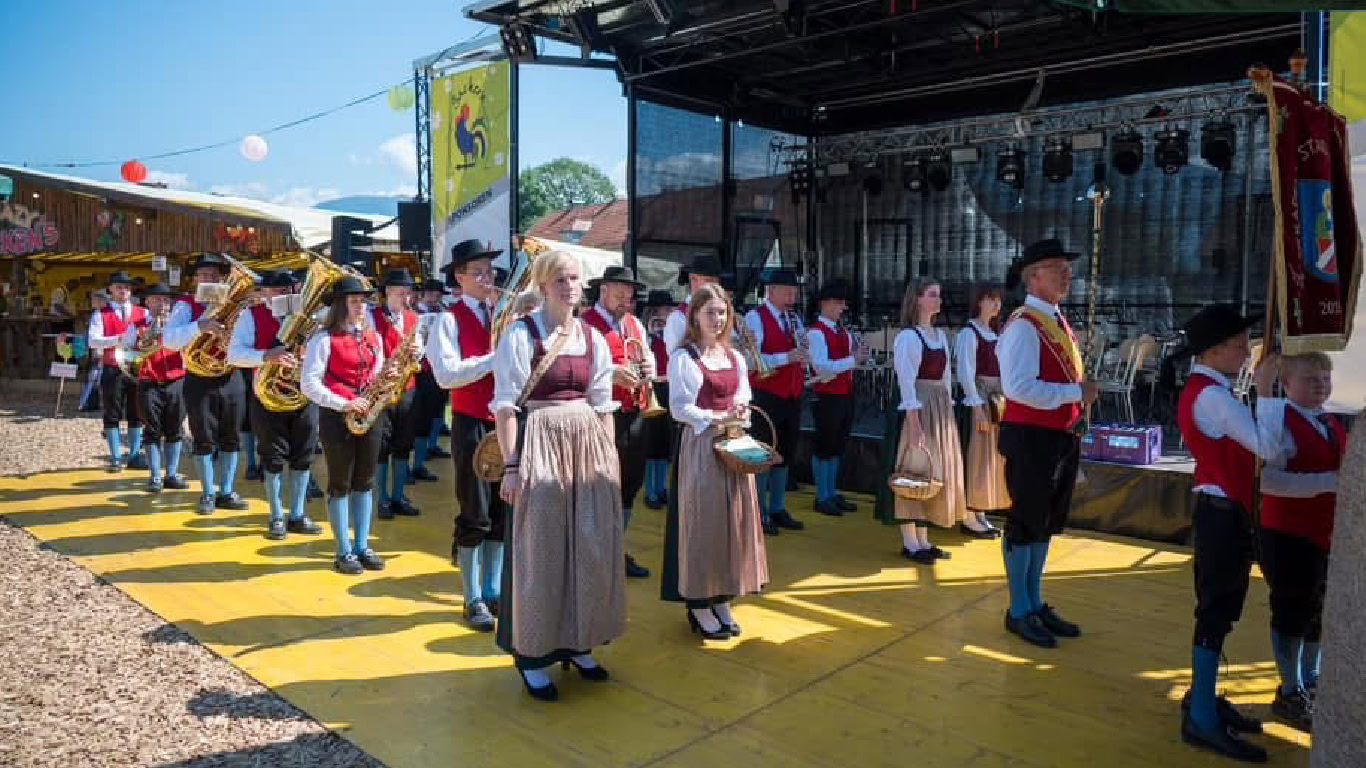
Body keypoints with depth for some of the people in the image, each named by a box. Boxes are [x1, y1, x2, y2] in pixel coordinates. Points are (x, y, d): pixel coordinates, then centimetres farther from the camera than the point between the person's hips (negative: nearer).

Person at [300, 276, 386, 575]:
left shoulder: (373, 337, 11)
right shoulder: (324, 339, -8)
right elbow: (309, 384, -13)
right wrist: (343, 404, -21)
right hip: (336, 418, -6)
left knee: (364, 483, 11)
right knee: (340, 485, 3)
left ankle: (362, 546, 20)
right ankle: (344, 552, 12)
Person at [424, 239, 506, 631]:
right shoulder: (449, 320, -6)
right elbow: (446, 375, -19)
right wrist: (493, 360, -21)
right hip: (472, 426, -5)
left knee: (503, 512, 12)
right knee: (474, 516, 3)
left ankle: (493, 591, 25)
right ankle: (473, 599, 15)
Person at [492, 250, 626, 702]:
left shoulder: (593, 339, 10)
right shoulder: (522, 334, -6)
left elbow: (603, 406, 13)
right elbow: (505, 405, -8)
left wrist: (610, 459, 9)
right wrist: (511, 465, -13)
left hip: (589, 447, 5)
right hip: (539, 446, -5)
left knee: (590, 550, 10)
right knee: (540, 551, 1)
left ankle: (577, 643, 27)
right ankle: (532, 656, 15)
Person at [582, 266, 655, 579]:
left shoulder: (635, 323, 19)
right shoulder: (586, 323, -7)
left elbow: (647, 355, 24)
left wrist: (648, 367, 1)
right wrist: (611, 373, -26)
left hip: (635, 412, 8)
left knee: (630, 483, 14)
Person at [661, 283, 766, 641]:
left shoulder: (734, 356, 13)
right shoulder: (684, 357, -6)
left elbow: (743, 399, 16)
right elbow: (679, 408, -11)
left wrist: (740, 413, -6)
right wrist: (718, 418, -20)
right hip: (700, 445, -6)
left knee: (733, 519, 8)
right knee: (702, 520, -2)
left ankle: (722, 600, 18)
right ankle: (699, 605, 9)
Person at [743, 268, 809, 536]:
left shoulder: (794, 319, 14)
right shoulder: (755, 317, -9)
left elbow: (802, 358, 17)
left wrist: (804, 351, -5)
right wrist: (786, 357, -29)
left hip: (792, 396, 8)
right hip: (766, 396, -8)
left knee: (785, 454, 14)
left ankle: (778, 510, 25)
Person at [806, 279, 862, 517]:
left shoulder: (843, 331, 13)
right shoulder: (816, 332, -12)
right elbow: (821, 366, -23)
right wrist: (852, 360, -24)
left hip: (846, 395, 8)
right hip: (827, 396, -8)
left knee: (837, 445, 15)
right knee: (823, 446, 1)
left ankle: (832, 493, 26)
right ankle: (822, 498, 10)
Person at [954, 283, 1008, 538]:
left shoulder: (993, 333, 14)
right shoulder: (969, 333, -10)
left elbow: (1000, 370, 16)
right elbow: (966, 373, -16)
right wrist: (978, 407, -21)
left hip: (997, 399, 8)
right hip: (979, 401, -8)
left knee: (992, 458, 12)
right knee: (977, 457, -4)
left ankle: (980, 515, 21)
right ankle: (968, 518, 3)